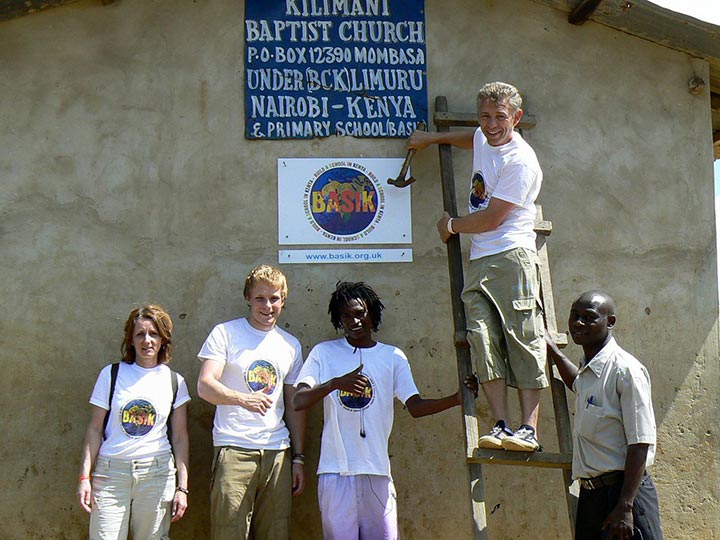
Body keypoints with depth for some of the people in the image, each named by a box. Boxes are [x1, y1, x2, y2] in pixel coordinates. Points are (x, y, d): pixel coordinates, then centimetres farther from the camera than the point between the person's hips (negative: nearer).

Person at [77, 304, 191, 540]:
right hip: (111, 471, 0)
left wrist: (182, 487, 3)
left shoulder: (175, 382, 7)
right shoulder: (111, 375, 5)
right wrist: (84, 476, -1)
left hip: (157, 474, 1)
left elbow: (180, 438, 7)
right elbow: (95, 429, 6)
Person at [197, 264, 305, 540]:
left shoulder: (291, 345, 16)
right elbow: (205, 386, -8)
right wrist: (243, 399, -26)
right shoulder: (225, 333, 3)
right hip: (234, 451, -4)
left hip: (277, 454, 4)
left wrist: (298, 458, 14)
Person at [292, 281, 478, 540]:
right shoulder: (324, 353, 7)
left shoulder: (393, 357, 10)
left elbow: (415, 406, 2)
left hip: (377, 469, 1)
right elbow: (298, 401, -3)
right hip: (335, 469, -1)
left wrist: (457, 398, -13)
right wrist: (335, 384, -19)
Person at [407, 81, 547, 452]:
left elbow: (492, 219, -11)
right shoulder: (483, 140, 16)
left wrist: (452, 225, 4)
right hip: (478, 261, 8)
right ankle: (501, 426, -9)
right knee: (484, 341, -6)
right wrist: (431, 139, 45)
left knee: (523, 341, -9)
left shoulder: (520, 161, -10)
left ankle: (529, 429, -11)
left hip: (511, 257, -8)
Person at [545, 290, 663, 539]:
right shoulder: (588, 370, 12)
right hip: (590, 493, 9)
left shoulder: (626, 370, -14)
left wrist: (624, 507, -22)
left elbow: (640, 444, -18)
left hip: (622, 489, -9)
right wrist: (553, 352, 39)